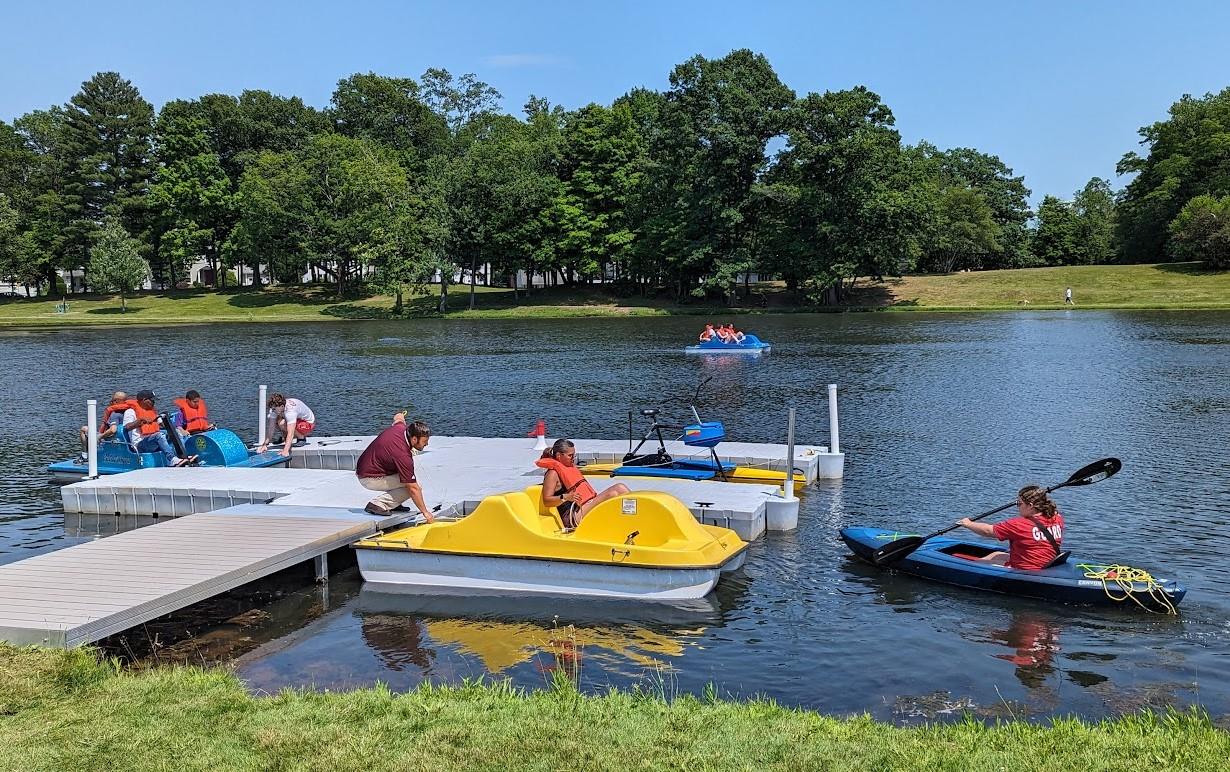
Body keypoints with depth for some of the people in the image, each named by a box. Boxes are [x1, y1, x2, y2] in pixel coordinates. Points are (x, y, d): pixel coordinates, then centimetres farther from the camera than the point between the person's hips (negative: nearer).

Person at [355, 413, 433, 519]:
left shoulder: (400, 427, -8)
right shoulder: (403, 456, -30)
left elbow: (398, 417, 20)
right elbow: (413, 489, -23)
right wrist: (425, 512, -16)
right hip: (369, 479, -9)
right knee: (414, 486, -16)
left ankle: (393, 503, 13)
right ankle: (378, 504, -11)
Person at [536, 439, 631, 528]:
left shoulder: (570, 468, 24)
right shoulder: (553, 474, -5)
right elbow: (546, 501, -14)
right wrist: (566, 497, -28)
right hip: (573, 516, -10)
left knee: (620, 488, -4)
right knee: (612, 494, -24)